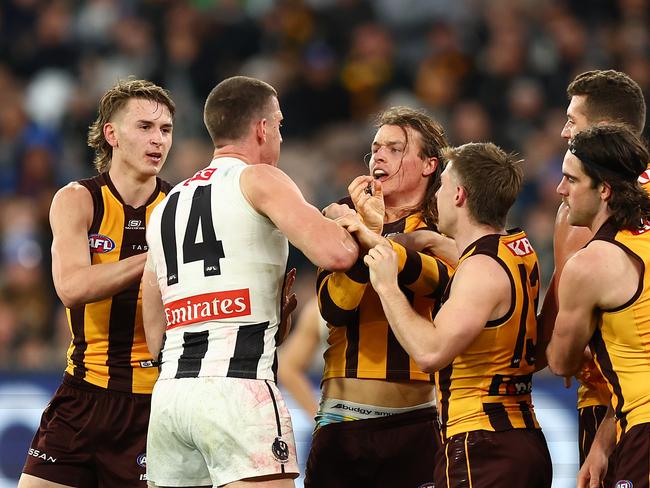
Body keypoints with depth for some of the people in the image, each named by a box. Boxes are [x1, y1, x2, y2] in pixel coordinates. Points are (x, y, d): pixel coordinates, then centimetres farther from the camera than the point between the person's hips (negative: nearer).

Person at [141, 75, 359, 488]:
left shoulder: (167, 206, 23)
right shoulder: (259, 180, 2)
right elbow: (336, 254, -13)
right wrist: (347, 224, 11)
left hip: (170, 390, 7)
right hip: (238, 389, -7)